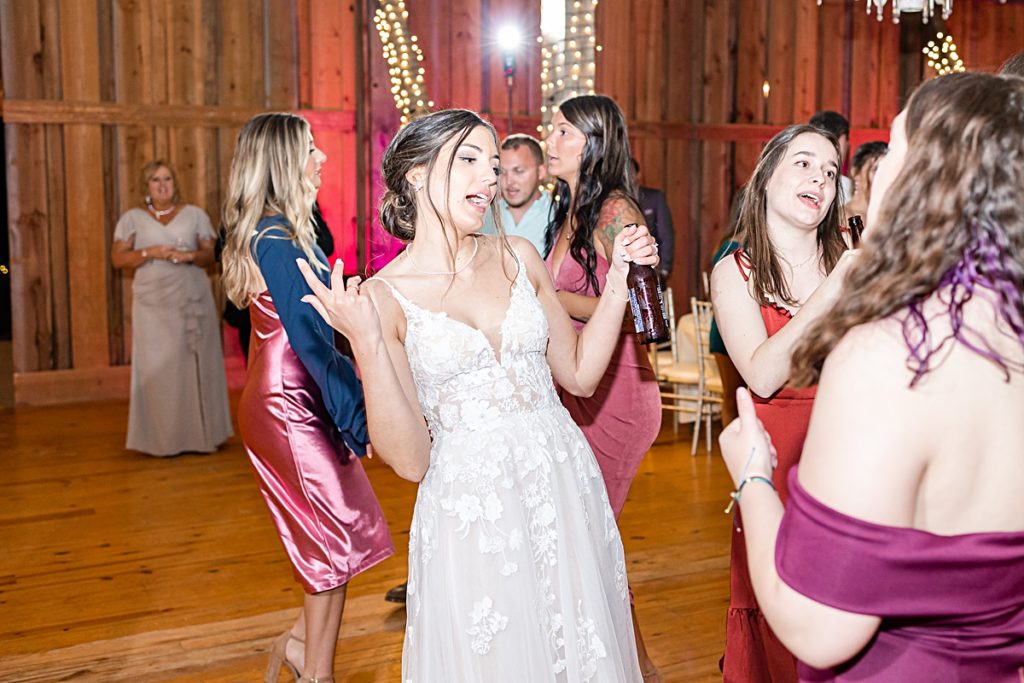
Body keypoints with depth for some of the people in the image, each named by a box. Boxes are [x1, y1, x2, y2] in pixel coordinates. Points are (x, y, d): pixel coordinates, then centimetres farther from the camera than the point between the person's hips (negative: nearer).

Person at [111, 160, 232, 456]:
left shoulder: (195, 215, 10)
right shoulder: (133, 218, 9)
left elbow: (212, 254, 8)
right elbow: (118, 258, 3)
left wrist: (190, 256, -12)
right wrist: (150, 252, -12)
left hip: (193, 301, 1)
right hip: (153, 304, 0)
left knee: (196, 365, -1)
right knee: (158, 368, -3)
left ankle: (200, 434, 7)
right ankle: (163, 439, 3)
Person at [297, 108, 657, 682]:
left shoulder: (518, 256, 3)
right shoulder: (382, 298, -8)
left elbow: (580, 375, 9)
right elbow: (411, 460, -13)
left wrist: (619, 281, 0)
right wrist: (367, 343, -24)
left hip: (564, 485, 4)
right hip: (470, 507, -4)